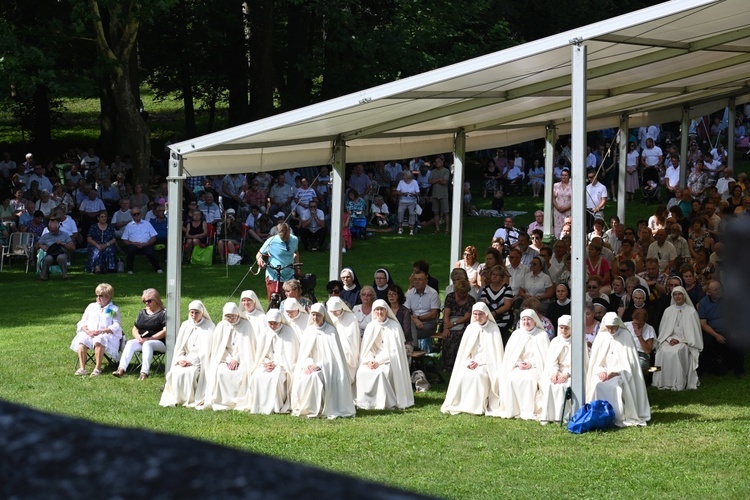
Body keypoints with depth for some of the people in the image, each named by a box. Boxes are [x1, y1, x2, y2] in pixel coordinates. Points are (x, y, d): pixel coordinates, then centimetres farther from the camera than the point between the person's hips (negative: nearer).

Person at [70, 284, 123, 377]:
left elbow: (116, 326, -3)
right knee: (81, 340, -31)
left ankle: (97, 368, -38)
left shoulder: (114, 310, 9)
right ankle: (82, 368, -34)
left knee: (99, 341, -39)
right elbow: (82, 323, 17)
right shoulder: (91, 306, 23)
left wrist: (100, 331, -16)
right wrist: (87, 331, -7)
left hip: (106, 334, -4)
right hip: (89, 333, 4)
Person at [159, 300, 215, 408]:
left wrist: (191, 361, -17)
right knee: (174, 373, -24)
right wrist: (180, 359, -9)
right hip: (186, 359, 4)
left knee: (187, 373, -32)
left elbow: (206, 348, -10)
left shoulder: (208, 326, -2)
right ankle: (176, 398, -12)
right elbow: (179, 345, 10)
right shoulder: (186, 325, 12)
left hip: (200, 361, -4)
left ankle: (191, 400, -18)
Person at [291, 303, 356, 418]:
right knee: (301, 379, -27)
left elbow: (332, 354, -8)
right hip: (310, 365, 4)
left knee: (314, 377, -33)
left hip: (326, 367, -4)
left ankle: (316, 410, -24)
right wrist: (307, 365, -13)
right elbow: (303, 352, 8)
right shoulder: (308, 330, 11)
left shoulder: (330, 330, -2)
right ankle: (303, 408, -16)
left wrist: (318, 366, -18)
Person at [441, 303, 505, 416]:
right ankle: (462, 405, -19)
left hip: (487, 364, -3)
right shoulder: (471, 328, 8)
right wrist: (469, 362, -10)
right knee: (462, 375, -28)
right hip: (472, 362, 3)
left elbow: (495, 352, -7)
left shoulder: (493, 329, -2)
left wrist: (479, 362, -15)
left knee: (477, 375, -34)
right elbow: (464, 350, 9)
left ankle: (478, 407, -25)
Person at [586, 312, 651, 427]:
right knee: (597, 385, -29)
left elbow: (629, 361, -4)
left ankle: (618, 418, -27)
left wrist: (616, 372, -16)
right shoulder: (601, 337, 10)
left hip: (621, 373, -3)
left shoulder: (626, 336, 0)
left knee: (616, 385, -34)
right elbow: (594, 359, 10)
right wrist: (600, 370, -10)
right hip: (604, 372, 3)